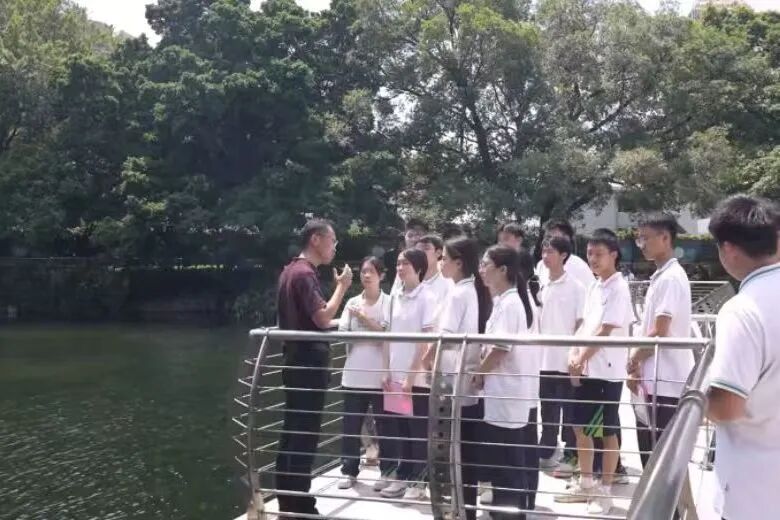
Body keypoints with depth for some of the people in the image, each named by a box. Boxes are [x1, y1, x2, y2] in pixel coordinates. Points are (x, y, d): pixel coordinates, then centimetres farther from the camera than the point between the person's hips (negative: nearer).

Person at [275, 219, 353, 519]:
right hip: (308, 363, -10)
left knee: (292, 432, 12)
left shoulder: (291, 271, 14)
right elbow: (322, 318, -23)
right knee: (305, 435, -5)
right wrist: (342, 286, -14)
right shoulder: (305, 273, -16)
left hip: (297, 361, 10)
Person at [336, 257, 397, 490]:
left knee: (384, 426, 4)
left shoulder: (389, 302, -1)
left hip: (380, 374, -3)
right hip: (354, 374, 3)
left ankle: (388, 472, 15)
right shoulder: (352, 303, 9)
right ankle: (349, 471, 18)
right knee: (351, 425, 7)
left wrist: (365, 319, -15)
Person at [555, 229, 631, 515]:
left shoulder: (619, 288, -13)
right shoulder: (594, 287, 12)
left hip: (608, 371, -8)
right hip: (586, 369, 8)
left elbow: (605, 331, -17)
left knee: (608, 431, 3)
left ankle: (605, 491, 13)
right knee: (581, 427, 14)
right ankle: (586, 484, 27)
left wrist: (582, 359, -12)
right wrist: (573, 355, 1)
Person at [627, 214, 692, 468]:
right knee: (651, 452, 16)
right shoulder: (660, 276, 15)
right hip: (654, 380, 10)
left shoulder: (670, 278, -15)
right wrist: (638, 368, 11)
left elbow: (659, 333, -19)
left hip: (666, 382, -10)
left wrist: (633, 360, -4)